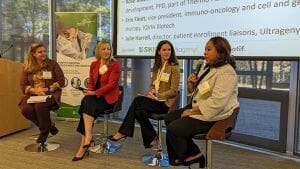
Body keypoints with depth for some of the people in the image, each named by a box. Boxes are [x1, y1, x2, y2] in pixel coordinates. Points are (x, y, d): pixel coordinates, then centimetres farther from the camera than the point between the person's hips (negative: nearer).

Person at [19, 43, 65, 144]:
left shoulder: (52, 64, 5)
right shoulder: (27, 67, 10)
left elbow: (61, 81, 0)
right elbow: (23, 85, 5)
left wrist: (49, 89, -14)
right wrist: (35, 90, -14)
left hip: (50, 93, -3)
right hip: (33, 94, 3)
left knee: (40, 106, -35)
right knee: (25, 109, -27)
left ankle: (44, 131, -9)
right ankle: (49, 125, -4)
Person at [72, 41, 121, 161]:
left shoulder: (115, 64, -5)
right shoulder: (94, 64, 12)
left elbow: (111, 84, -13)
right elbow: (91, 82, 17)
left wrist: (94, 93, -21)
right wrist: (89, 90, -6)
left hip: (108, 97, -5)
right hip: (94, 95, 5)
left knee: (87, 106, -27)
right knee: (86, 102, -29)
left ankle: (84, 145, -25)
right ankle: (88, 137, -30)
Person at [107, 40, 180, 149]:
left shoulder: (174, 67, -4)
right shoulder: (157, 67, 16)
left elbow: (174, 90, -9)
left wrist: (157, 95, -18)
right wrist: (151, 92, -4)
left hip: (165, 102, -6)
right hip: (155, 99, 6)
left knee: (137, 100, -24)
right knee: (140, 111, -25)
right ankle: (151, 138, -6)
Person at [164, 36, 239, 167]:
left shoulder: (226, 73, -19)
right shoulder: (207, 68, 12)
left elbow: (217, 102, -28)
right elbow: (195, 91, 21)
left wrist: (192, 111, -21)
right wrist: (192, 82, -2)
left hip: (213, 116, -10)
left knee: (173, 129, -16)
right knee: (169, 118, 4)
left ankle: (191, 155, 12)